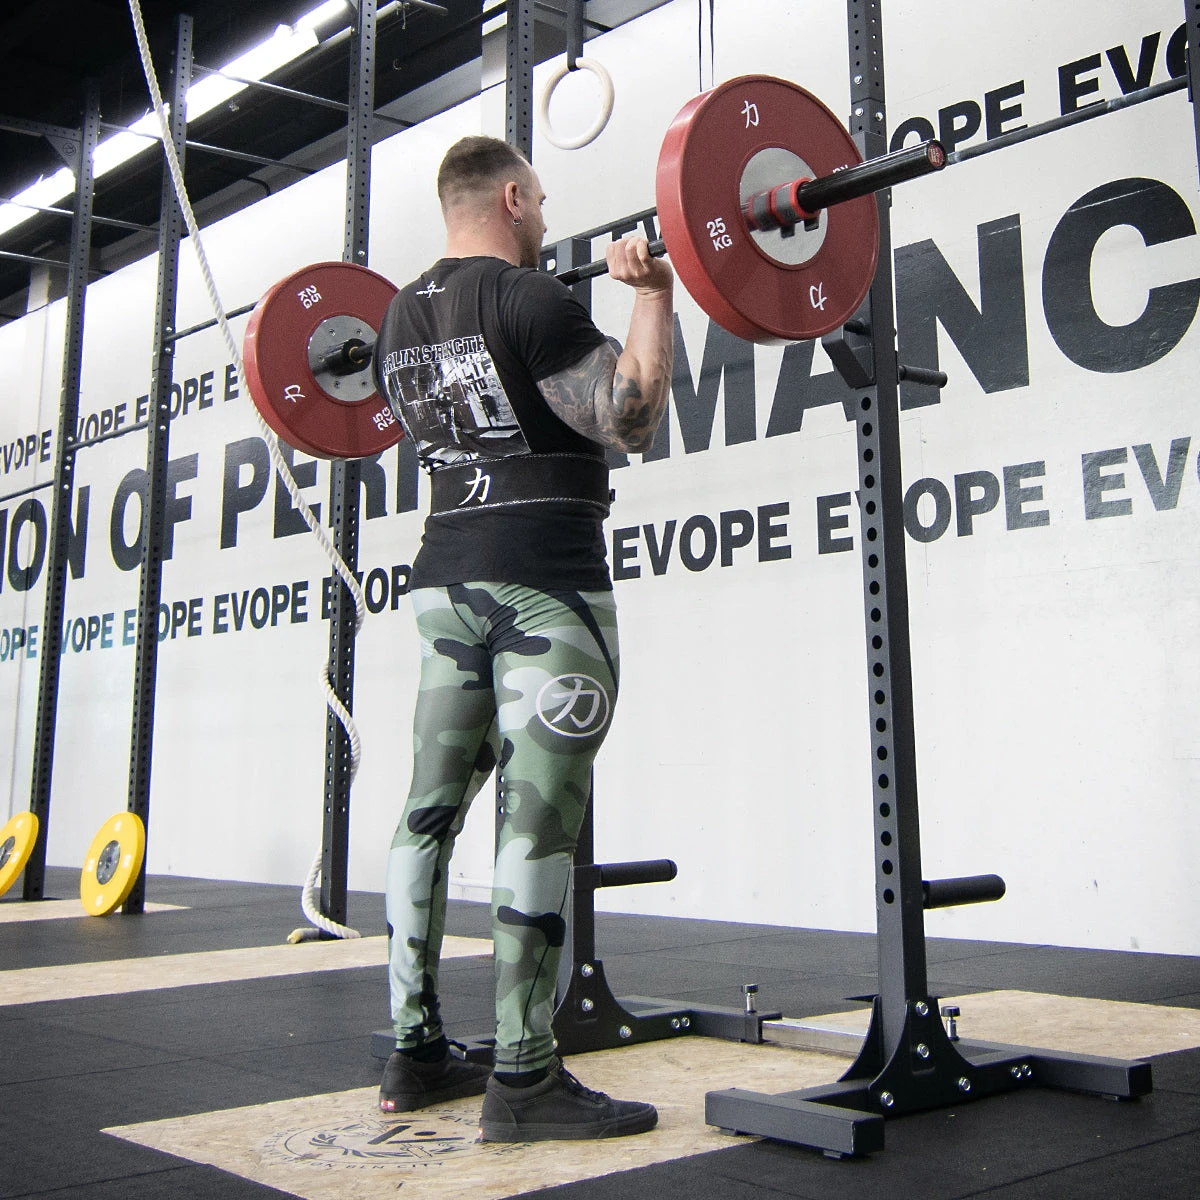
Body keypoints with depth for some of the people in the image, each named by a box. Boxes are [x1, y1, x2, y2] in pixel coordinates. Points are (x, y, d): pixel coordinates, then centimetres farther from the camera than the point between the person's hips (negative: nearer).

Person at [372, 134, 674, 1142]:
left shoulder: (402, 316, 15)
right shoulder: (526, 297, -10)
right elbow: (630, 419, -17)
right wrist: (654, 295, -11)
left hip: (446, 579, 9)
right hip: (542, 580, -9)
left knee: (434, 809, 10)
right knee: (539, 820, -8)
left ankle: (416, 1052, 17)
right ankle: (524, 1078, -4)